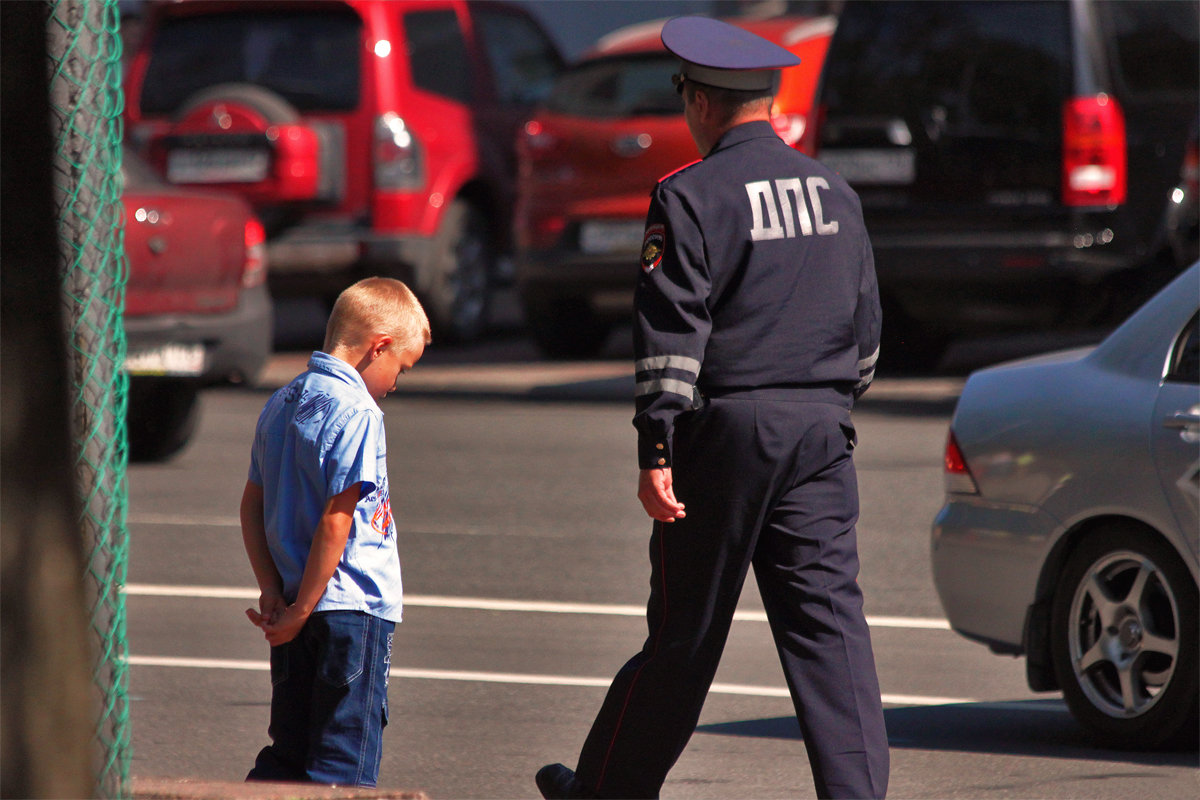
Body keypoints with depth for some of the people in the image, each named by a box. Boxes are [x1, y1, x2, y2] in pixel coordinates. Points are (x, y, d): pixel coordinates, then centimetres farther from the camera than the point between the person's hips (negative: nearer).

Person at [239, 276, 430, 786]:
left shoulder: (280, 404, 11)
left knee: (289, 753, 16)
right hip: (355, 608, -8)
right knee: (344, 763, -3)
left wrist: (272, 591, 7)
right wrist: (301, 609, -15)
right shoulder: (356, 413, -15)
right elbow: (335, 521, -19)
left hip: (299, 610, 8)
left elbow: (252, 506, 13)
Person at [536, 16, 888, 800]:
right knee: (829, 619, 2)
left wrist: (657, 451, -14)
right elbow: (865, 328, 18)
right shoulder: (834, 193, 12)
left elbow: (671, 331, -13)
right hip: (820, 429, 5)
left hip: (729, 426, -5)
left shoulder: (692, 194, -8)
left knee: (687, 627, 4)